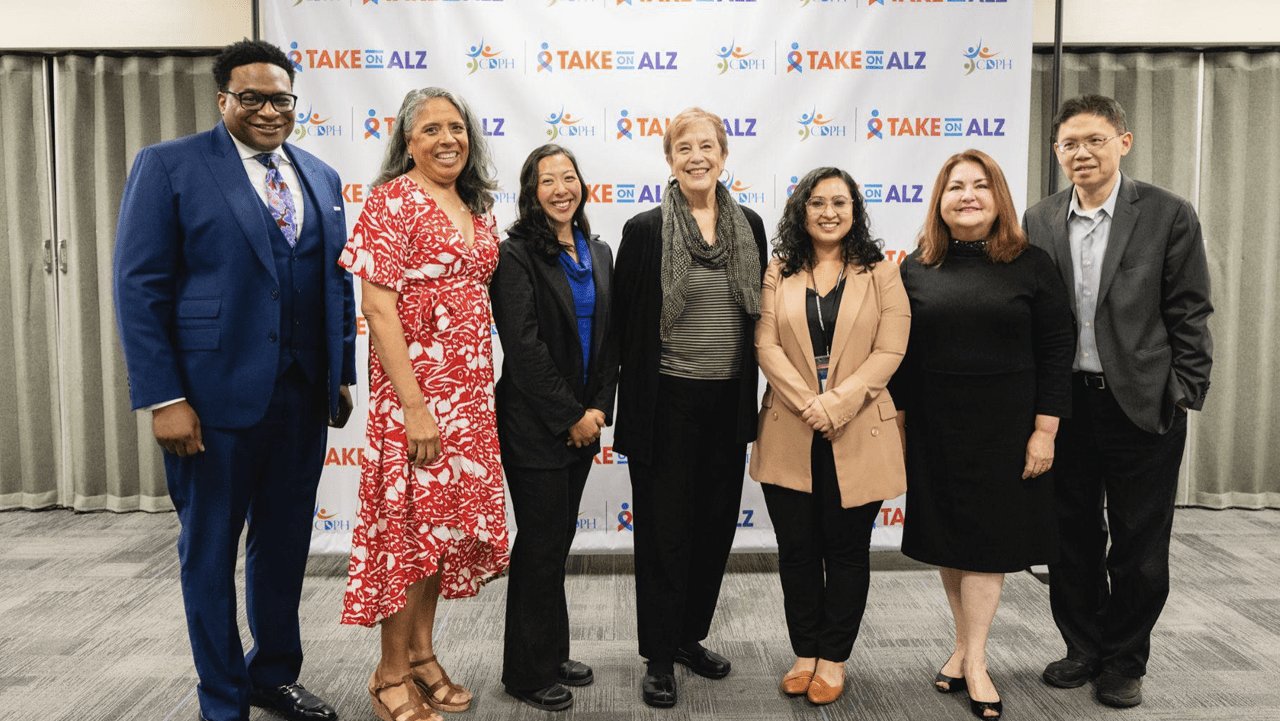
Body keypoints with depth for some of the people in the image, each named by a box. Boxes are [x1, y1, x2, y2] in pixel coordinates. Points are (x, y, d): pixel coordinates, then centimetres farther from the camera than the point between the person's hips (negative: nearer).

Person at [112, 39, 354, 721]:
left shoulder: (320, 177, 12)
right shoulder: (168, 165, -4)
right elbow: (140, 287, -8)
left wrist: (342, 374, 11)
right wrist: (163, 398, -14)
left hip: (304, 395, 5)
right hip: (216, 395, -4)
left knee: (285, 541, 16)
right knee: (210, 549, 9)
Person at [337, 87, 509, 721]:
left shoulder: (476, 207, 13)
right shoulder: (392, 201, -10)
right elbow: (378, 309, -16)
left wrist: (484, 385, 11)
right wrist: (414, 405, -20)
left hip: (471, 388, 7)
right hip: (416, 389, -7)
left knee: (448, 517, 14)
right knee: (411, 520, 1)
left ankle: (421, 652, 30)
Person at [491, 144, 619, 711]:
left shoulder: (599, 253, 11)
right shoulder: (516, 255, -10)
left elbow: (609, 337, 11)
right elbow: (524, 347, -15)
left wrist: (598, 410, -1)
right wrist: (572, 416, -13)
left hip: (581, 424, 6)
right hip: (534, 425, -6)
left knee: (559, 540, 15)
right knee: (542, 544, 1)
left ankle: (553, 656, 30)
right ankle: (530, 672, 17)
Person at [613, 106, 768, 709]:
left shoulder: (749, 227, 6)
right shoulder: (644, 231, -6)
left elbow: (757, 312, 14)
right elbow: (623, 321, -3)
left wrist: (750, 396, 12)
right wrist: (635, 399, -1)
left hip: (728, 402, 5)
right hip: (666, 402, -4)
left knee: (715, 522, 14)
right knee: (664, 529, 4)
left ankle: (690, 635, 33)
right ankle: (659, 657, 19)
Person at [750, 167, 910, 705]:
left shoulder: (880, 274, 4)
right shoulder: (779, 274, 8)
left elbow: (889, 350, -5)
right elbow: (766, 344, -2)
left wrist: (837, 403, -15)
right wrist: (808, 404, -15)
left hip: (857, 434, -1)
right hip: (790, 433, 2)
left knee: (847, 550, 8)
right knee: (797, 549, 9)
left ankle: (834, 658, 22)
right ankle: (805, 652, 25)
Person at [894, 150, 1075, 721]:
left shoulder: (1031, 265, -2)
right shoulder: (916, 268, 3)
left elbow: (1055, 353, -3)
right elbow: (900, 352, 5)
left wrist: (1044, 431, -8)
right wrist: (897, 423, 2)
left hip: (1004, 426, -2)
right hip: (934, 425, 3)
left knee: (987, 535, 3)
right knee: (944, 534, 10)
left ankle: (974, 659, 15)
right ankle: (965, 644, 27)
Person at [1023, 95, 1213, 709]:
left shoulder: (1168, 215, -4)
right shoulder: (1039, 220, 4)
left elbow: (1189, 315, -3)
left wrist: (1185, 395, -7)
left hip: (1142, 405, -2)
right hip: (1064, 403, 3)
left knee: (1140, 548, 8)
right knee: (1073, 539, 13)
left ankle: (1125, 662, 25)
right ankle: (1084, 648, 31)